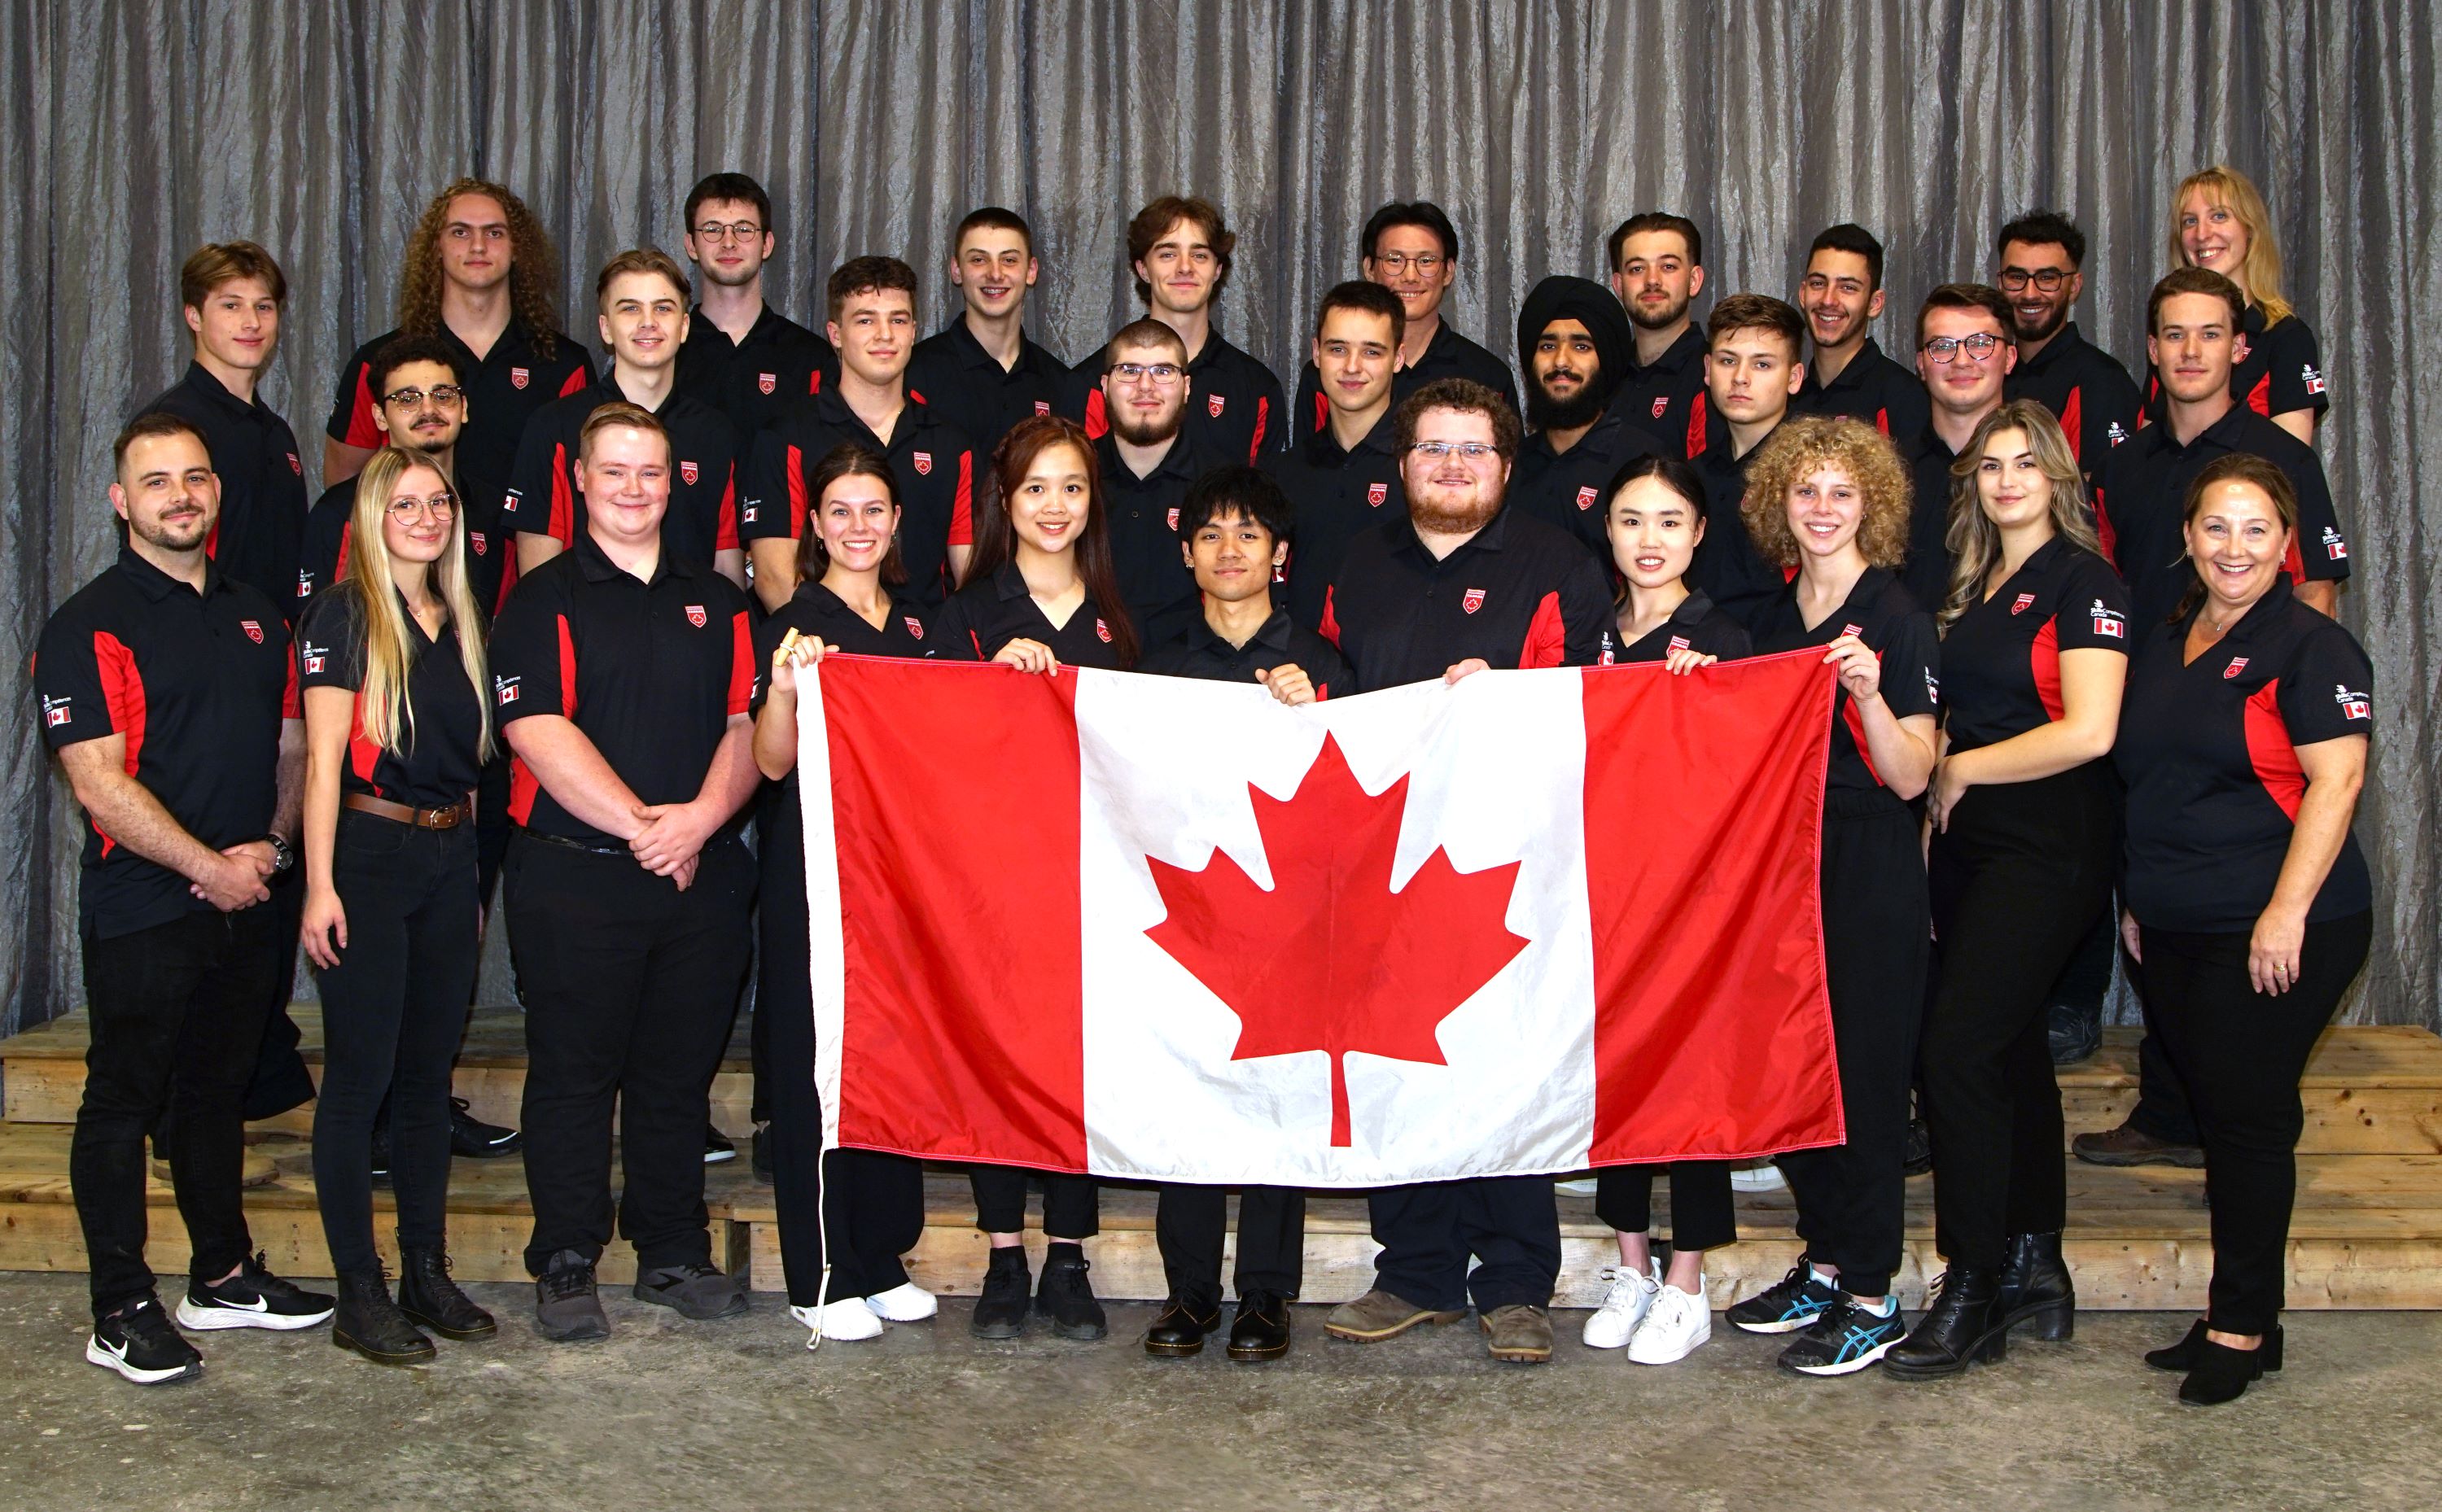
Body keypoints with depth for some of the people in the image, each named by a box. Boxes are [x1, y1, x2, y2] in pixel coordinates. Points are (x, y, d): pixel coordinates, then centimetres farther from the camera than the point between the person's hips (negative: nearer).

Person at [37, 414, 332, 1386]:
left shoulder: (254, 617, 13)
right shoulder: (91, 625, -8)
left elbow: (292, 746, 17)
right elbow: (100, 783, -15)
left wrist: (271, 844, 0)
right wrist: (209, 866, -14)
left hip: (245, 904, 6)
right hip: (141, 911, -6)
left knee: (218, 1092, 16)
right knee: (123, 1103, 2)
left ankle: (224, 1275, 27)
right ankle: (122, 1313, 9)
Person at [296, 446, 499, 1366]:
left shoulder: (460, 622, 14)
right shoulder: (344, 617, -4)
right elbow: (324, 757, -9)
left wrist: (475, 876, 14)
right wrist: (320, 885, -15)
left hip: (450, 856, 6)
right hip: (368, 852, -6)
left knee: (429, 1073, 10)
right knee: (361, 1074, -3)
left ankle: (426, 1273, 18)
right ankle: (359, 1295, 3)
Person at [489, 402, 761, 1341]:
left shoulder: (716, 602, 14)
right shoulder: (544, 600, 1)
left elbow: (748, 725, 6)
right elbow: (538, 734, -10)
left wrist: (700, 817, -12)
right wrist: (641, 823, -16)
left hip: (701, 875, 4)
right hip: (575, 877, -3)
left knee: (680, 1071, 10)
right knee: (574, 1071, 2)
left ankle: (674, 1252, 21)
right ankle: (566, 1265, 12)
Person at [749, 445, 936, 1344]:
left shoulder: (916, 624, 13)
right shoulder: (796, 625, -6)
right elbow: (772, 762, -14)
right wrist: (784, 688, -33)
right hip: (815, 867, -6)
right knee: (815, 1060, -2)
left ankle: (882, 1258, 20)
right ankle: (821, 1278, 6)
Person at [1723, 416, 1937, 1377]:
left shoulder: (1897, 620, -7)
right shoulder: (1772, 622, 12)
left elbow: (1909, 777, -13)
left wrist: (1869, 693, -28)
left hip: (1871, 873, -6)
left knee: (1863, 1071, -3)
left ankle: (1871, 1297, 6)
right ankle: (1824, 1263, 22)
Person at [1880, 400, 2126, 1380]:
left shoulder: (2084, 583, -8)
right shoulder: (1971, 589, 15)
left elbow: (2087, 731, -18)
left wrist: (1962, 769, -9)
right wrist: (1935, 801, 7)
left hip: (2047, 848, -8)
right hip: (1968, 845, 8)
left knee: (1958, 1048, -13)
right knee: (2012, 1051, 12)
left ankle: (1973, 1294, -5)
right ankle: (2035, 1271, 21)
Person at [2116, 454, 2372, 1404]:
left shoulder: (2311, 648, -7)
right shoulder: (2162, 648, 15)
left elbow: (2334, 783, -15)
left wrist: (2287, 912, -21)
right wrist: (2138, 898, 18)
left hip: (2273, 932, -7)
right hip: (2176, 930, 7)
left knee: (2248, 1113, -3)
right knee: (2214, 1111, 10)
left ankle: (2242, 1328, 8)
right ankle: (2237, 1315, 19)